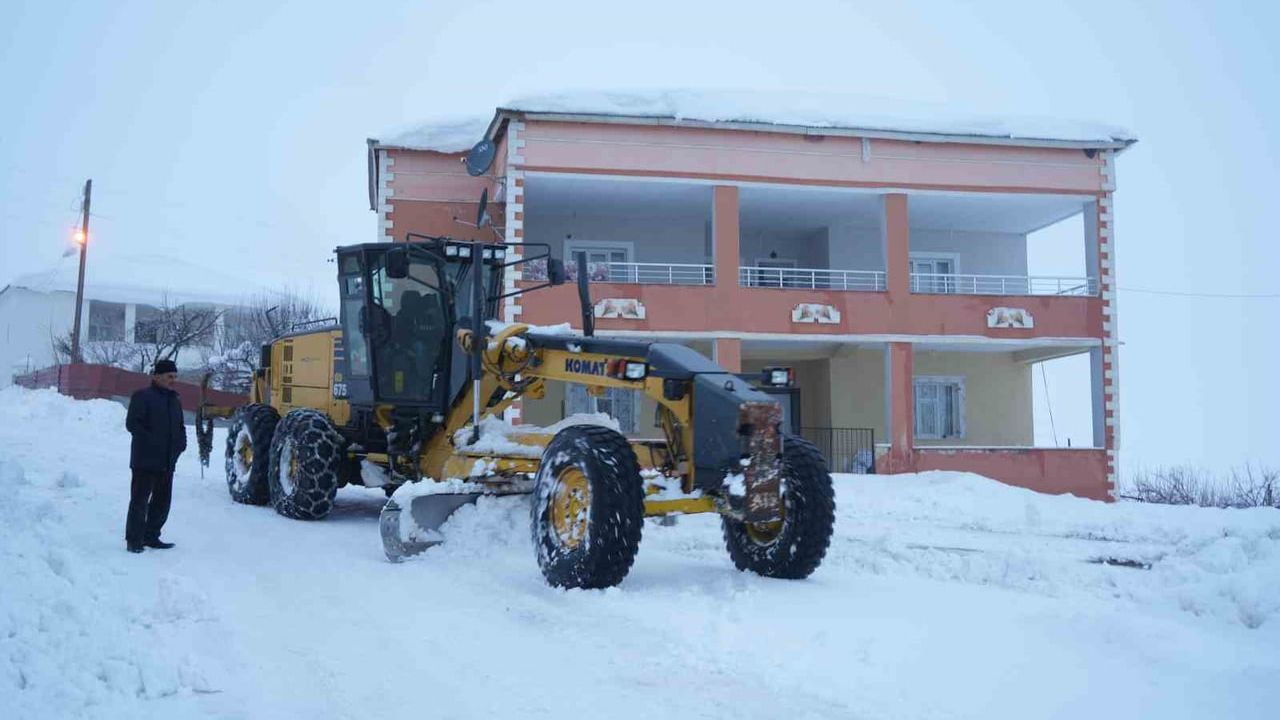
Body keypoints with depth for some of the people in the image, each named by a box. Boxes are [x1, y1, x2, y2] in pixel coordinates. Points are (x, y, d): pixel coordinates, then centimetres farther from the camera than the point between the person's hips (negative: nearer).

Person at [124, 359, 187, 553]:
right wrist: (151, 442, -18)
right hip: (145, 460, -8)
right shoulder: (142, 396, -7)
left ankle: (151, 536, 22)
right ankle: (134, 540, 1)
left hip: (167, 462, 8)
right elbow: (132, 424, -14)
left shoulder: (174, 400, 17)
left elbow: (180, 426, 27)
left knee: (162, 500, 11)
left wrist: (181, 443, 9)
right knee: (140, 500, -4)